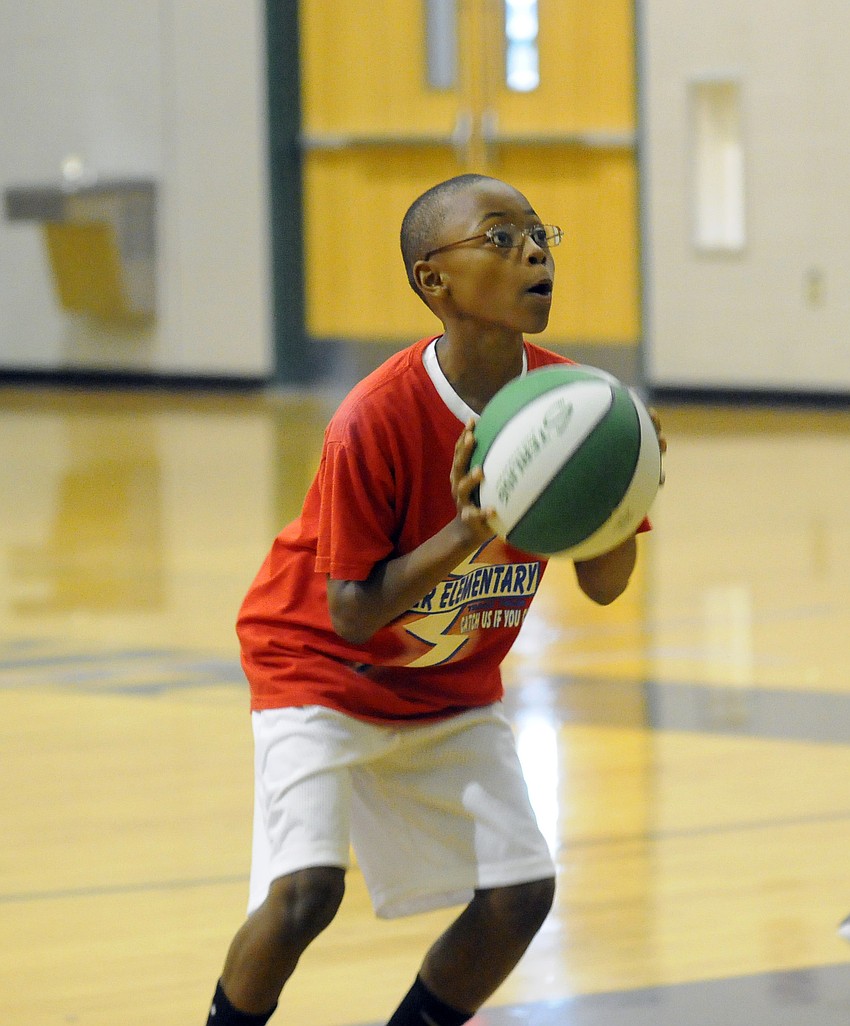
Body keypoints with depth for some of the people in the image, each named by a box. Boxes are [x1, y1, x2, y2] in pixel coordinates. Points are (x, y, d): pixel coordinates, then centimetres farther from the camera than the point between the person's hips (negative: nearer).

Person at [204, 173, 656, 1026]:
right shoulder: (377, 420, -29)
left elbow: (603, 585, -6)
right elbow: (351, 614, -24)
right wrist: (467, 534, -36)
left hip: (452, 689, 6)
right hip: (321, 670, -5)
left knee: (520, 893, -5)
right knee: (306, 891, -22)